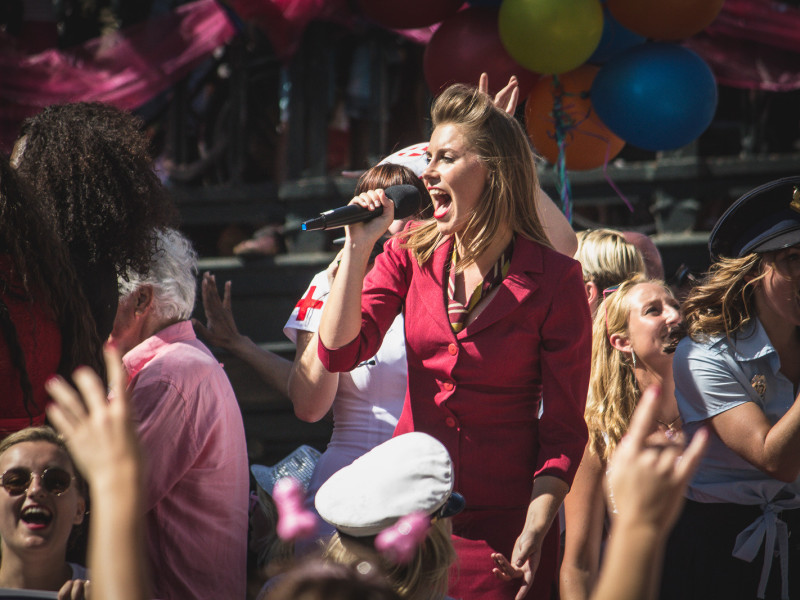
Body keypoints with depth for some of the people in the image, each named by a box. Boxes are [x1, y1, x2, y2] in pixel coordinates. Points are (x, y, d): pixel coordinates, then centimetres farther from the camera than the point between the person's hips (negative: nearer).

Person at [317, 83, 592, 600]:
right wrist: (359, 245, -11)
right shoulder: (412, 255, 4)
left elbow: (564, 426, -8)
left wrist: (535, 532, -17)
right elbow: (339, 353, -6)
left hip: (500, 521, -4)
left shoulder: (554, 280, -9)